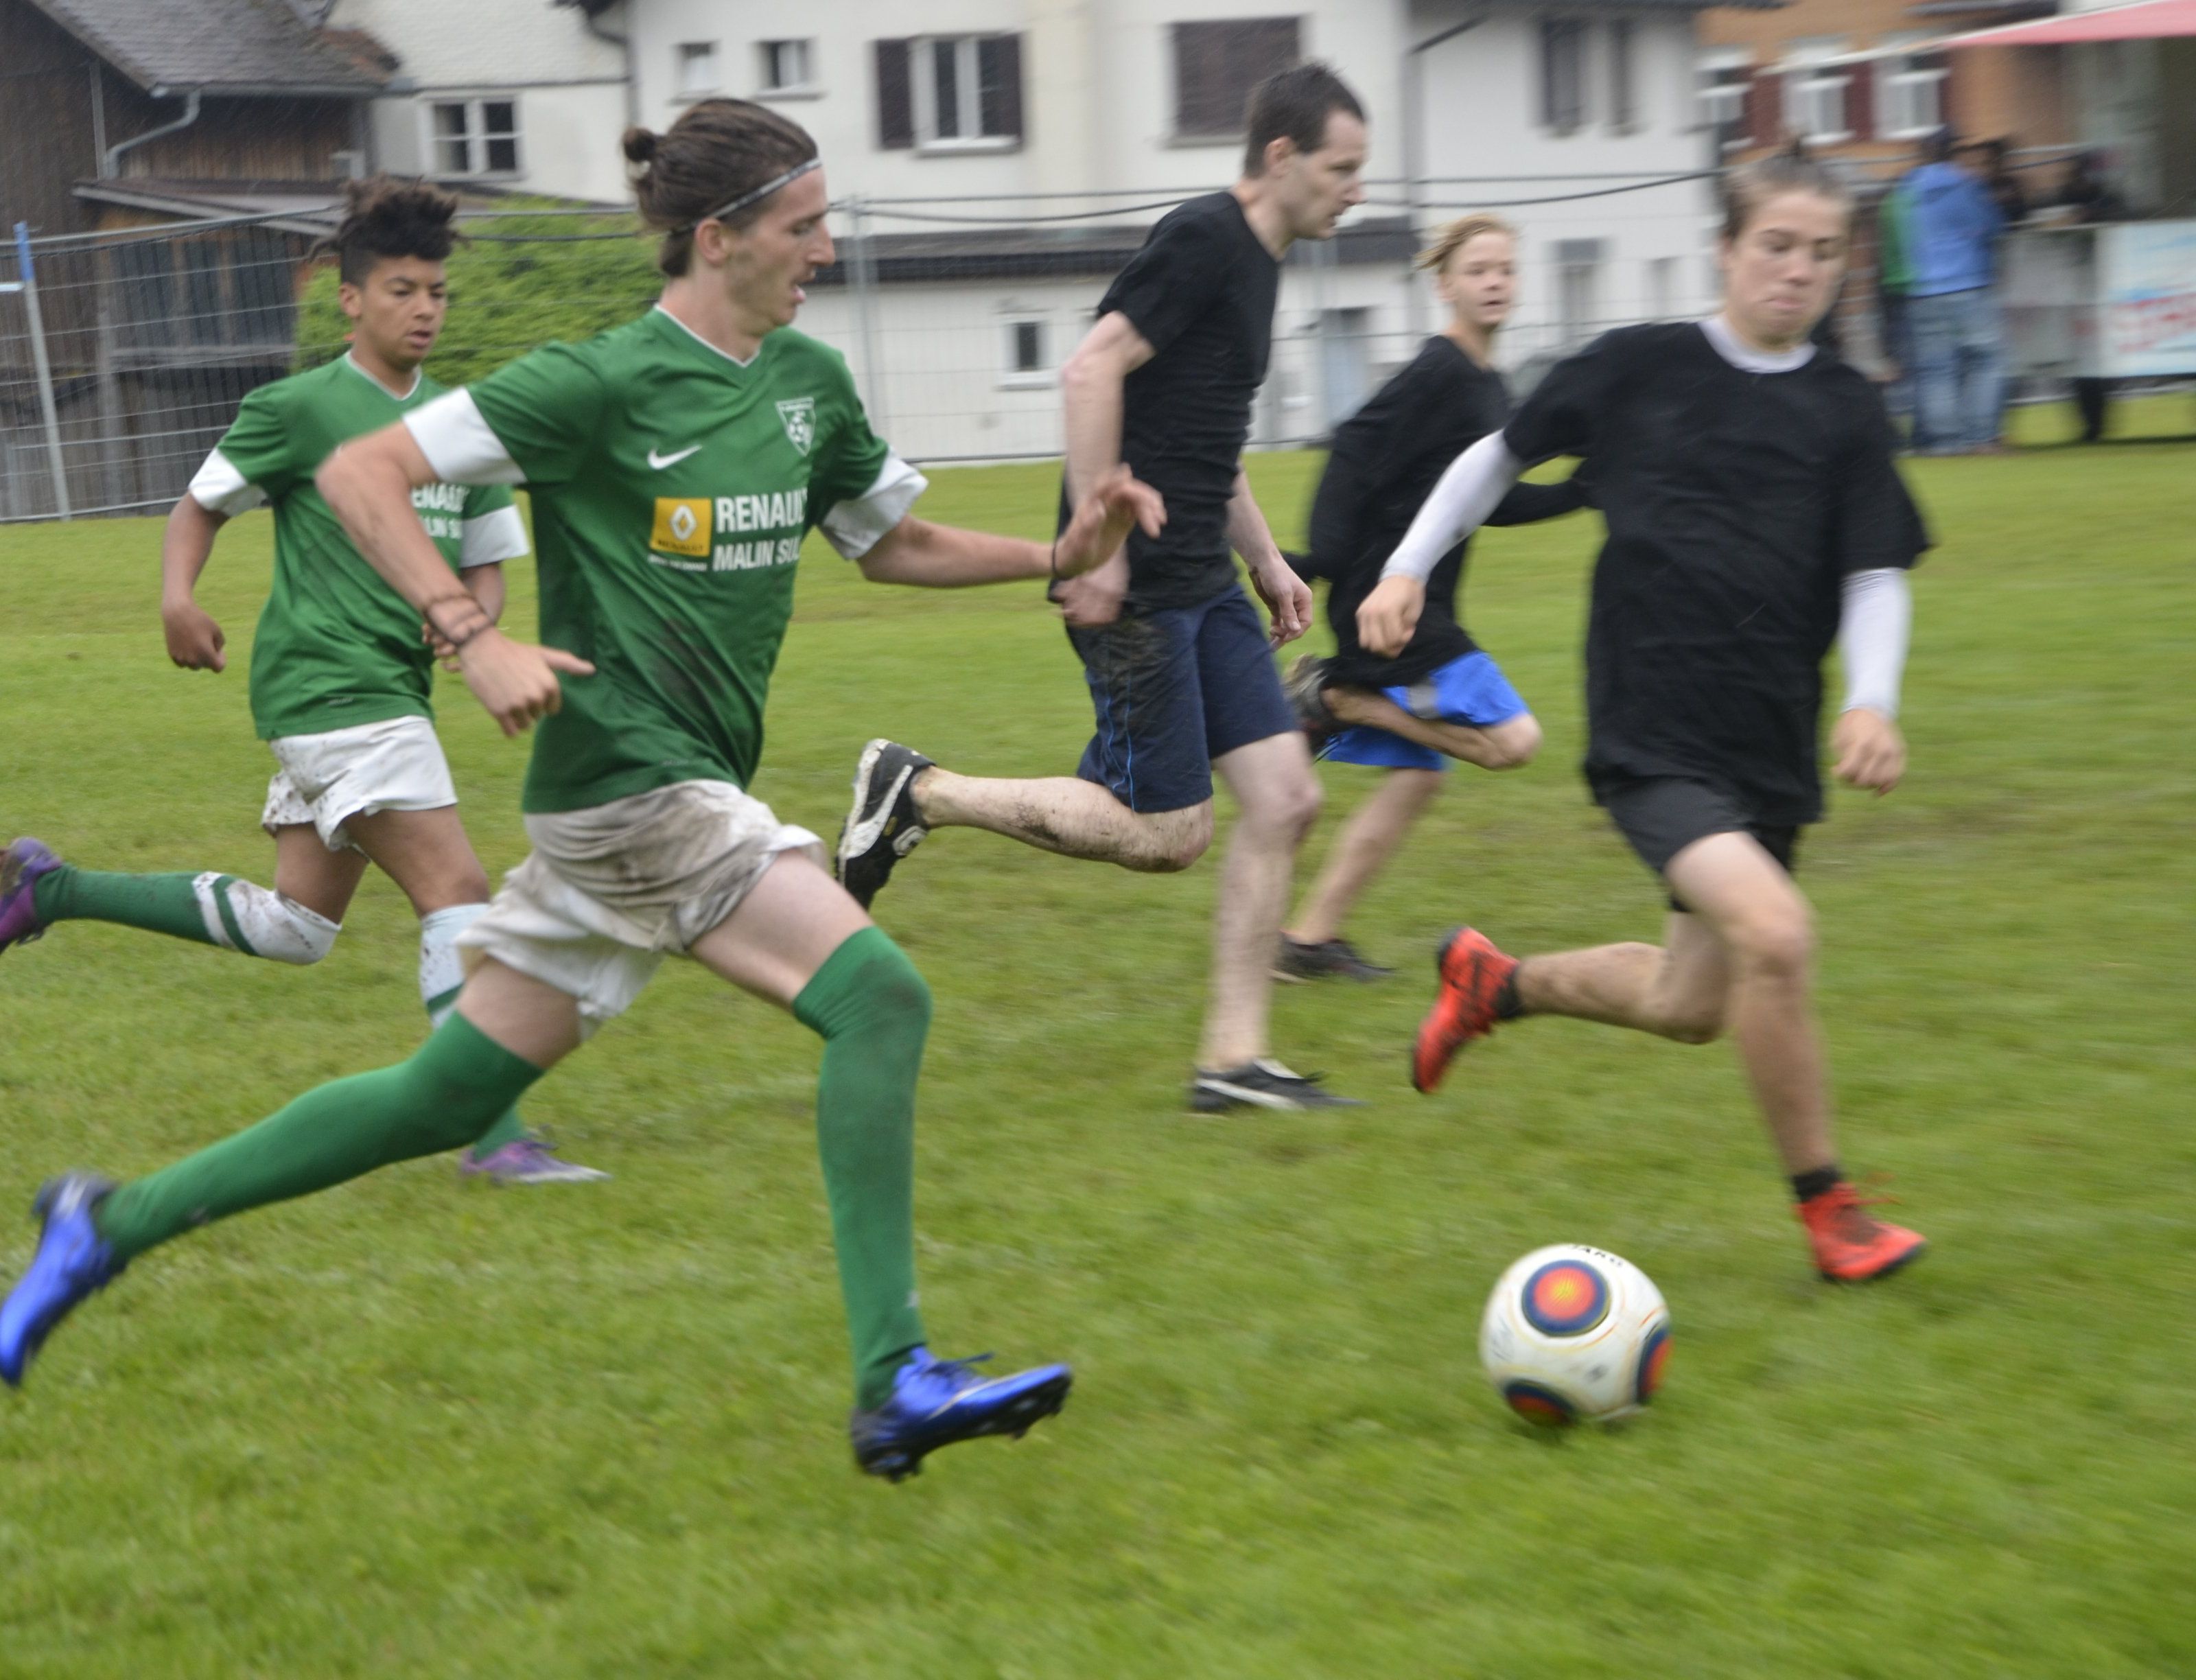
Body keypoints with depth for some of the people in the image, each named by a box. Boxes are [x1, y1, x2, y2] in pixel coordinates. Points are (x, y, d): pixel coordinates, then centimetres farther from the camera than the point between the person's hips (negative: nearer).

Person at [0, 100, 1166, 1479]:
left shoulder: (808, 383, 11)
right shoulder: (605, 384, -12)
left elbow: (894, 544, 24)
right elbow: (360, 475, -12)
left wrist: (1060, 554, 9)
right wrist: (475, 638, -22)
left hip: (689, 788, 8)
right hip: (629, 783, -8)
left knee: (452, 1096, 12)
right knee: (878, 996, -18)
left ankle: (118, 1222, 23)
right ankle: (896, 1386, -17)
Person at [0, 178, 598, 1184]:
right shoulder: (298, 409, -5)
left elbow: (485, 564, 16)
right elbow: (201, 505, 5)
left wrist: (471, 616, -6)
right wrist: (178, 600, -12)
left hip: (394, 690, 8)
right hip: (327, 686, -8)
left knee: (294, 926, 16)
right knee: (455, 888, -16)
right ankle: (494, 1136, -15)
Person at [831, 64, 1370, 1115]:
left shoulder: (1253, 261, 17)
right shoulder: (1203, 240, -13)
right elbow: (1092, 372, -22)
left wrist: (1264, 559, 23)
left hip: (1201, 584, 9)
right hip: (1134, 584, -9)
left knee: (1285, 798, 3)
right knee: (1167, 833, -6)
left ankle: (1232, 1058, 8)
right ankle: (919, 792, 6)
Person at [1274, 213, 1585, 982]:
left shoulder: (1488, 388, 15)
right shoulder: (1436, 375, -14)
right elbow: (1353, 456, -20)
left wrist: (1585, 492, 16)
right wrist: (1320, 567, -26)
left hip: (1422, 609, 10)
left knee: (1417, 774, 11)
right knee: (1511, 740, -13)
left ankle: (1310, 937, 14)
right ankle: (1334, 697, -4)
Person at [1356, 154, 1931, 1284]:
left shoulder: (1845, 412, 5)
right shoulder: (1640, 369, -1)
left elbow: (1876, 575, 3)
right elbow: (1502, 456, 12)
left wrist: (1871, 701, -15)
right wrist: (1406, 569, 6)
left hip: (1772, 748, 5)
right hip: (1651, 734, -5)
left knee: (1690, 1007, 13)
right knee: (1774, 933, -25)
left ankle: (1495, 983, 41)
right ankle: (1825, 1208, -8)